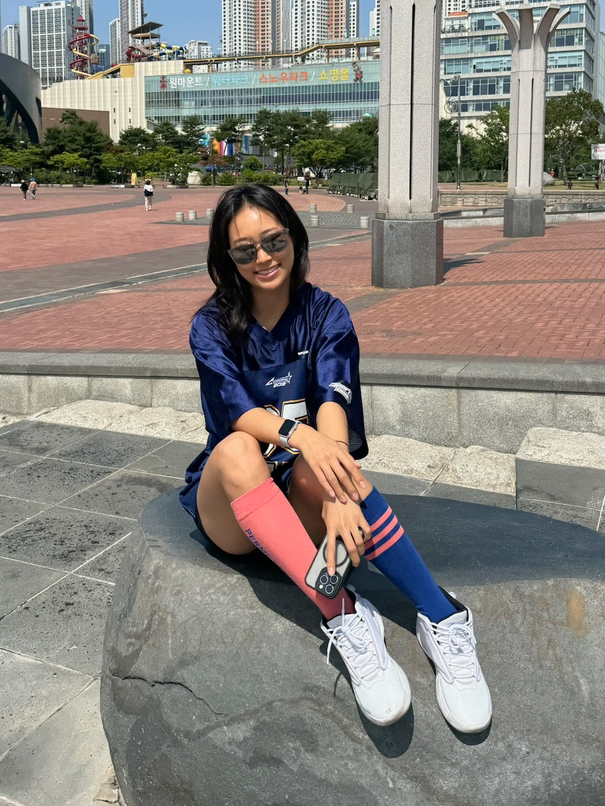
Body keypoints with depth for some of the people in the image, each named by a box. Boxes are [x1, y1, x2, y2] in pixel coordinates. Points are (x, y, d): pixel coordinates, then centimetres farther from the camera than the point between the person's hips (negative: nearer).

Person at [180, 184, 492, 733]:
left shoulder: (326, 314, 1)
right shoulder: (212, 327, 0)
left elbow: (333, 399, -18)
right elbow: (235, 409, -19)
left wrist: (340, 494, -37)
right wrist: (299, 434, -42)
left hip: (302, 497, 0)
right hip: (229, 507, 0)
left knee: (325, 460, -35)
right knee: (237, 450, -34)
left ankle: (442, 621, -39)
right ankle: (344, 616, -42)